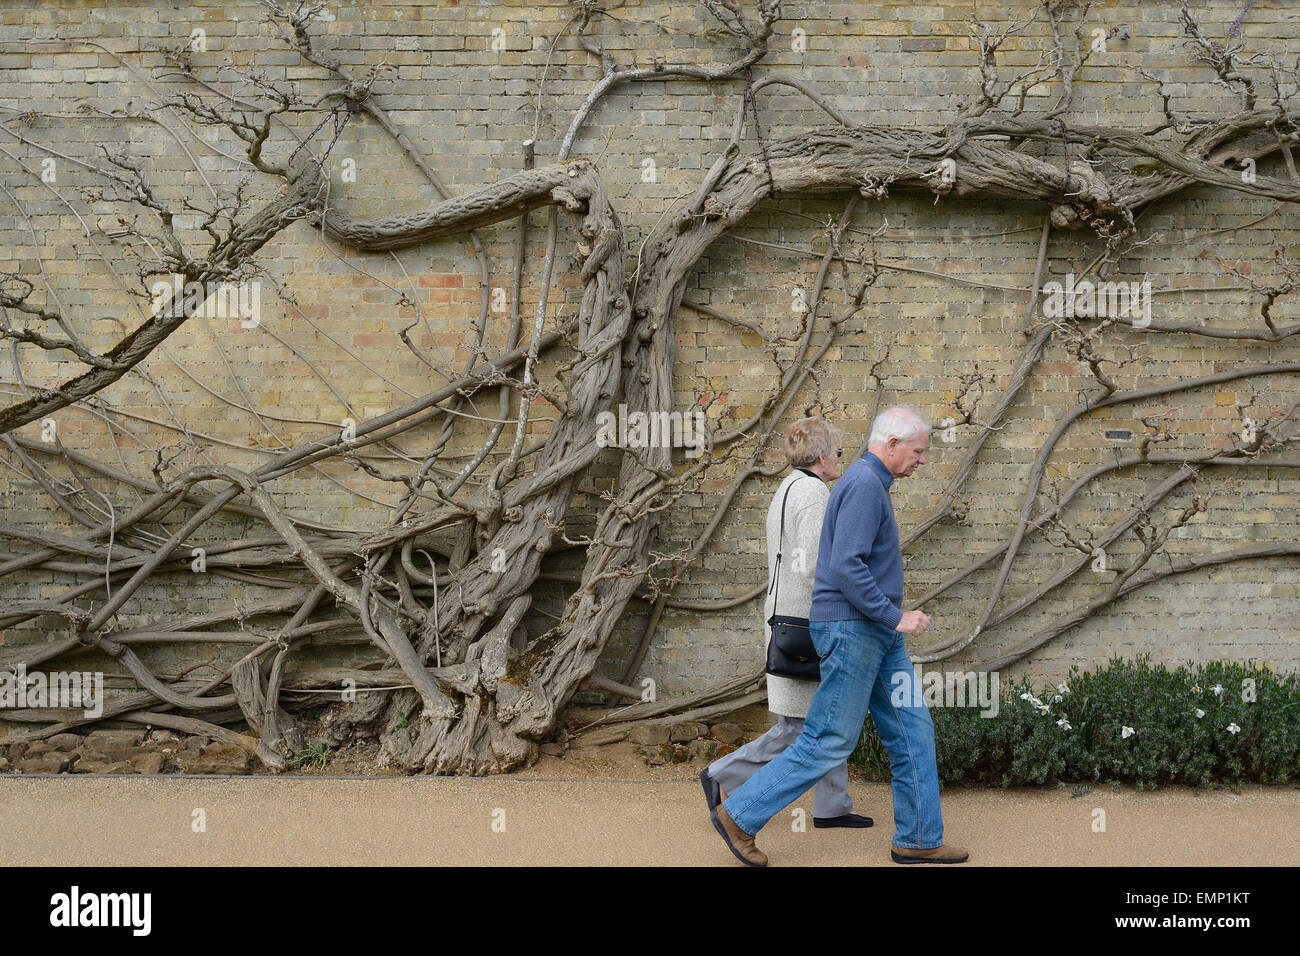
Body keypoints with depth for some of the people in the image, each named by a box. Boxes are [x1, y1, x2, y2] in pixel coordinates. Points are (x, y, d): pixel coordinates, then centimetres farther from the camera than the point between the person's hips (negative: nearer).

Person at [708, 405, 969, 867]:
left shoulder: (869, 483, 16)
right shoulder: (864, 484, -17)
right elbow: (847, 566, -26)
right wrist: (896, 617, -21)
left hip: (878, 636, 10)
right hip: (851, 631, -10)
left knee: (912, 732, 9)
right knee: (828, 742, -4)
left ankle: (919, 839, 14)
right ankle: (739, 815, 4)